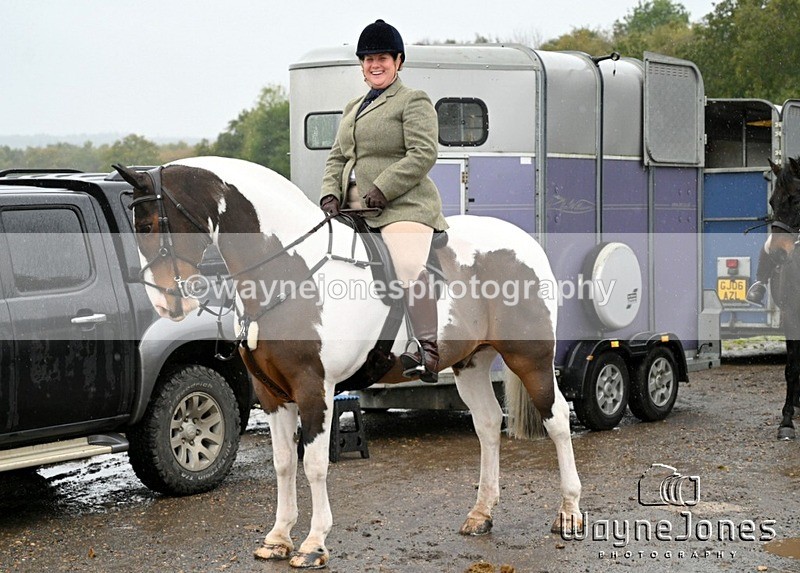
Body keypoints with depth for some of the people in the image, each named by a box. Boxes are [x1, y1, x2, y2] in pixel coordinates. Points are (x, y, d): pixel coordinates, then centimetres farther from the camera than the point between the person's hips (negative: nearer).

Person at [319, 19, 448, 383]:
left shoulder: (414, 102, 3)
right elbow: (337, 157, 24)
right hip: (356, 213, 8)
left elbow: (423, 154, -10)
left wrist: (381, 190, -17)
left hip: (403, 208, -8)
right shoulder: (352, 109, 27)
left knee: (409, 269, -27)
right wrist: (331, 195, 4)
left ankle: (429, 350, -32)